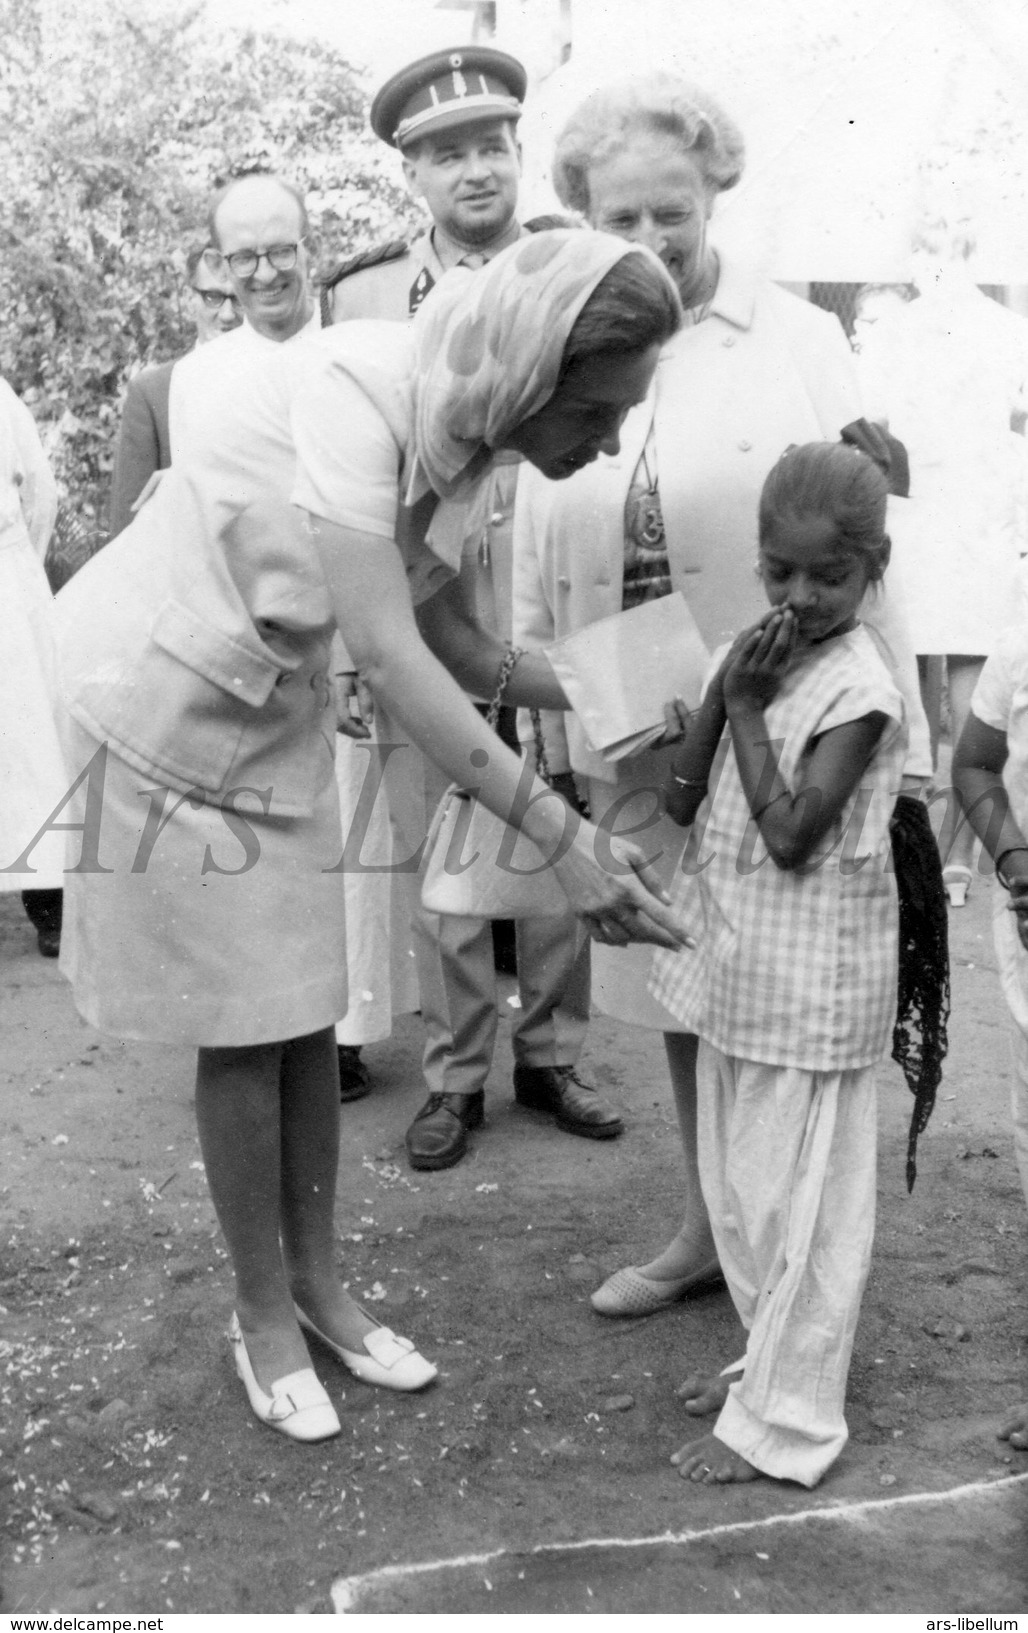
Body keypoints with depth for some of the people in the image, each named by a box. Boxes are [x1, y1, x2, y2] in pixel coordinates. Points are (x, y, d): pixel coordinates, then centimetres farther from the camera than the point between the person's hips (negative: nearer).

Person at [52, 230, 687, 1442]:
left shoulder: (468, 430, -7)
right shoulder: (353, 390, -30)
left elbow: (443, 635, -1)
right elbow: (389, 658, -35)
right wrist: (560, 841, -35)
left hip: (274, 707, 7)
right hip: (157, 692, -6)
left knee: (306, 1013, 8)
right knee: (243, 1027, 0)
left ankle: (316, 1286, 25)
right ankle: (263, 1318, 19)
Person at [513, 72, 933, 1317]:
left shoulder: (797, 341, -3)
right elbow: (535, 576, 9)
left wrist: (897, 738, -7)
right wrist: (540, 734, 9)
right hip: (630, 748, 4)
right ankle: (708, 1227, 34)